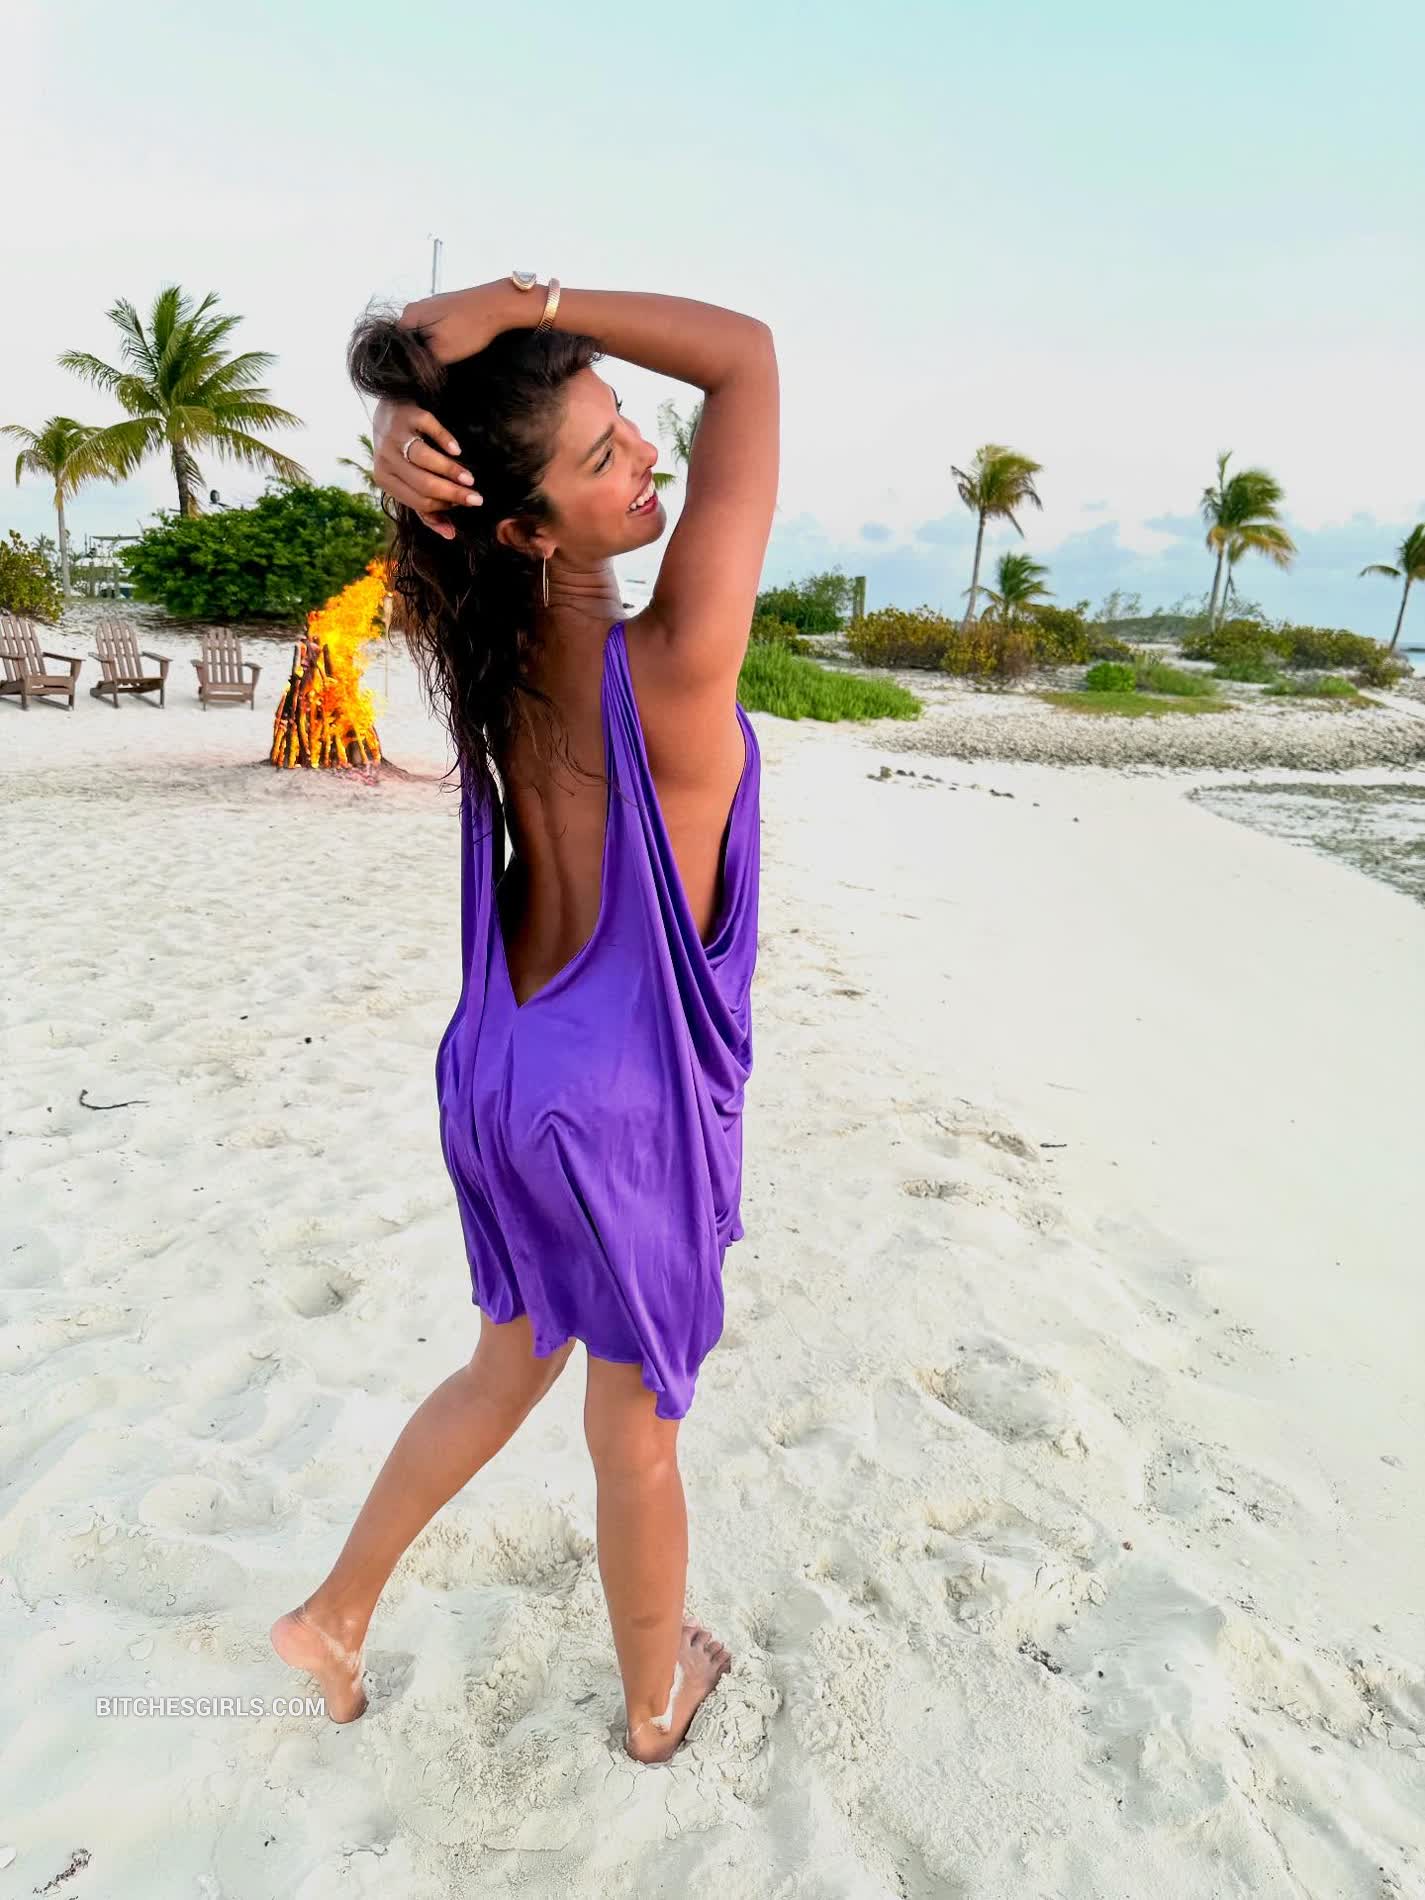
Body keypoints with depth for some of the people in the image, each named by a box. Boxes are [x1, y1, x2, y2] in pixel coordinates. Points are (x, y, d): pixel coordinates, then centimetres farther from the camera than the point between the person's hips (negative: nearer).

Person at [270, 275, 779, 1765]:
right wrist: (514, 302, -20)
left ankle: (336, 1614, 48)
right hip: (628, 1102, -6)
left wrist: (403, 423, -14)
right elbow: (747, 351, -16)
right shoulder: (672, 670, -25)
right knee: (636, 1436, 18)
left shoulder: (494, 641, -8)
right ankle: (658, 1698, 47)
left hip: (495, 1077, 7)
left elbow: (425, 440, 8)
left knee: (508, 1368, 30)